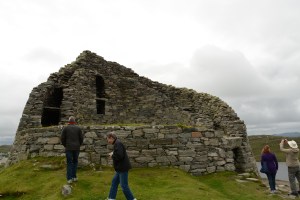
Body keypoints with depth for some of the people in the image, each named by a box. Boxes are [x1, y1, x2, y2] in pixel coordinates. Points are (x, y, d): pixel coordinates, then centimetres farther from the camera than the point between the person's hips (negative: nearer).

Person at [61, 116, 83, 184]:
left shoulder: (65, 128, 0)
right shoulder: (78, 128, 2)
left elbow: (62, 138, -2)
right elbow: (81, 138, 1)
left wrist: (65, 145, 13)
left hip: (68, 148, -1)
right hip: (76, 148, 1)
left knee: (69, 163, 6)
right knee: (75, 162, 14)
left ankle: (69, 178, 6)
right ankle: (74, 177, 14)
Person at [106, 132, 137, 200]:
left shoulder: (117, 144, -19)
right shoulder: (117, 143, 12)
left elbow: (119, 156, -29)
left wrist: (112, 155, -12)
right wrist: (112, 154, 5)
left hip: (123, 168, -10)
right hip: (120, 168, 10)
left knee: (124, 185, 0)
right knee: (114, 182, 18)